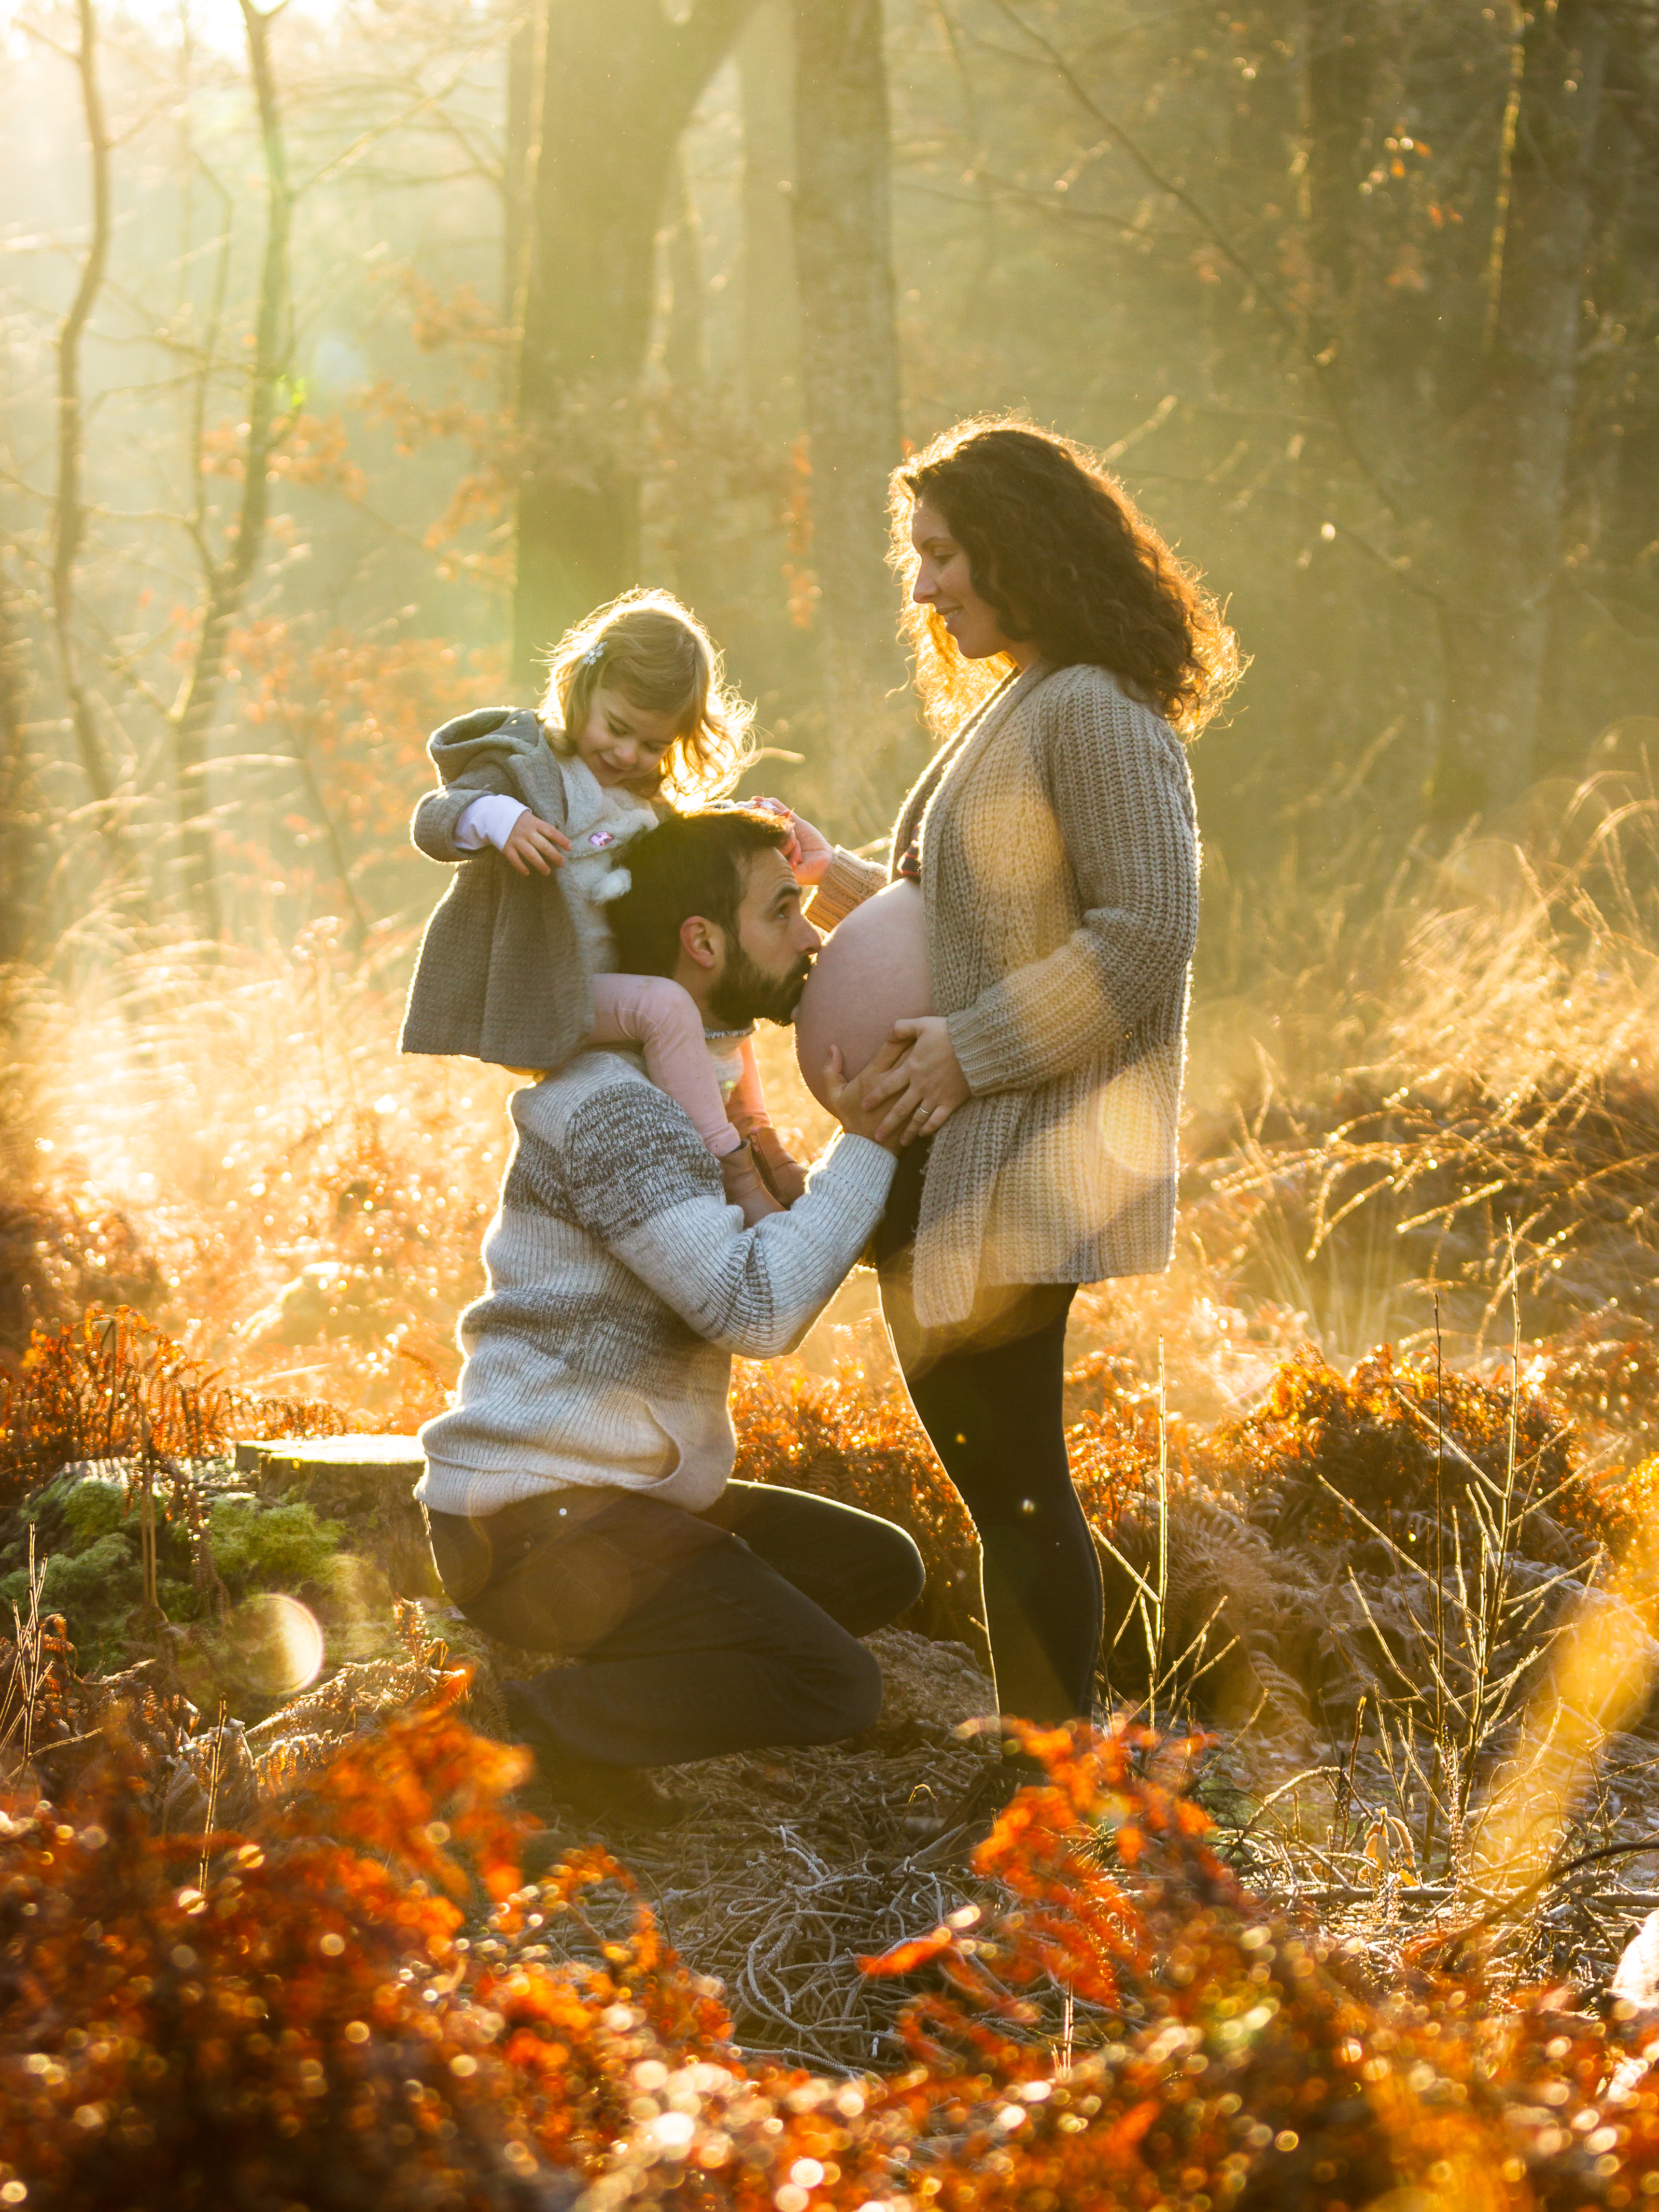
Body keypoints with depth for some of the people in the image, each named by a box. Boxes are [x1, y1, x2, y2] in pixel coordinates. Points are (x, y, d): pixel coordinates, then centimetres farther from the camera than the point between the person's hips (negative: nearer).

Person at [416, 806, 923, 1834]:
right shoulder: (613, 1104, -18)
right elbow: (758, 1308, -26)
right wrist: (868, 1145, -17)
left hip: (626, 1496, 11)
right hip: (535, 1519, -11)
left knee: (880, 1568, 15)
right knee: (834, 1687, -20)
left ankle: (605, 1696, 8)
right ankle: (551, 1724, -8)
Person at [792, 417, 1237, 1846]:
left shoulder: (1095, 715, -13)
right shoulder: (1005, 712, 18)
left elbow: (1146, 931, -20)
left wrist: (972, 1048, -22)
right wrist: (839, 886, 10)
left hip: (1036, 1151, -10)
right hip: (955, 1154, 10)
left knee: (1014, 1472, -5)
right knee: (984, 1466, 11)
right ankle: (1028, 1775, 18)